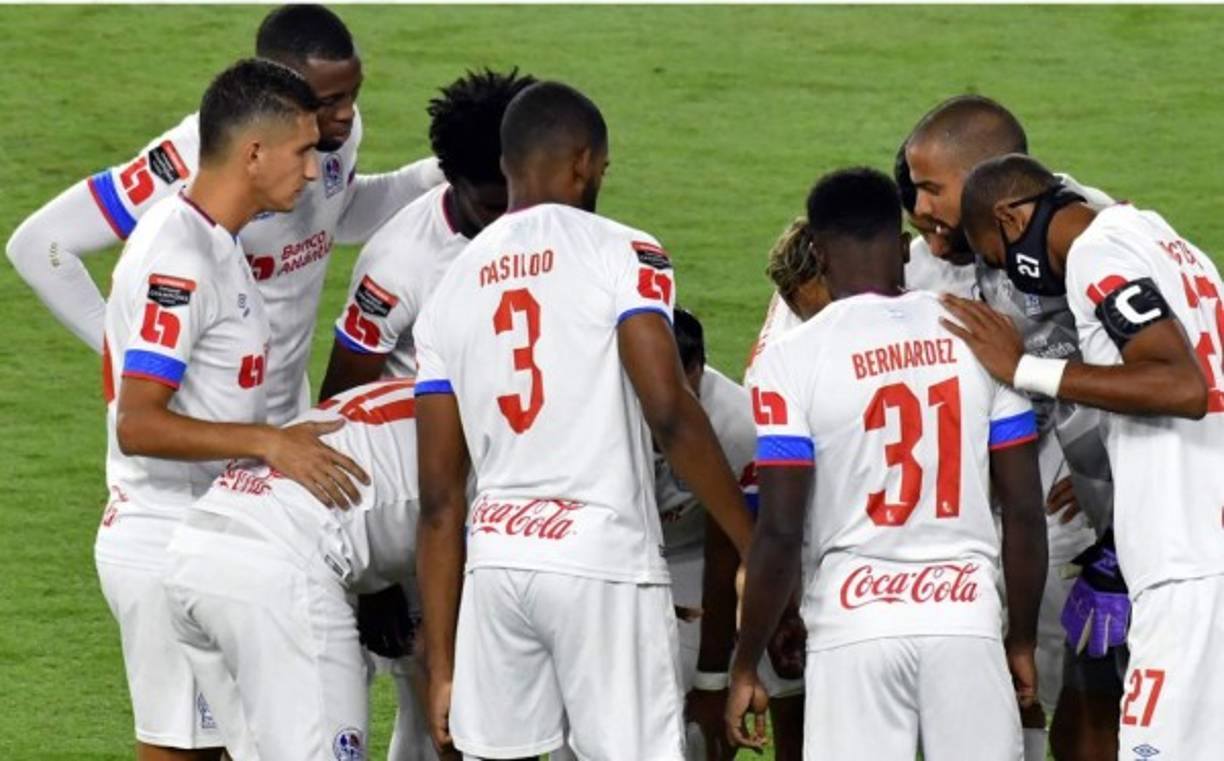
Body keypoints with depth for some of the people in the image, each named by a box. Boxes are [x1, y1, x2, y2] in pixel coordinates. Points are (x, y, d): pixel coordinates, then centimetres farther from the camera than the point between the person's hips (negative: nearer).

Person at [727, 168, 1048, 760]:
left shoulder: (794, 359, -5)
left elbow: (780, 533, -7)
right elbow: (1024, 511, 6)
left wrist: (745, 668, 2)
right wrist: (1023, 639, 17)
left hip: (856, 624, -2)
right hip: (967, 621, 2)